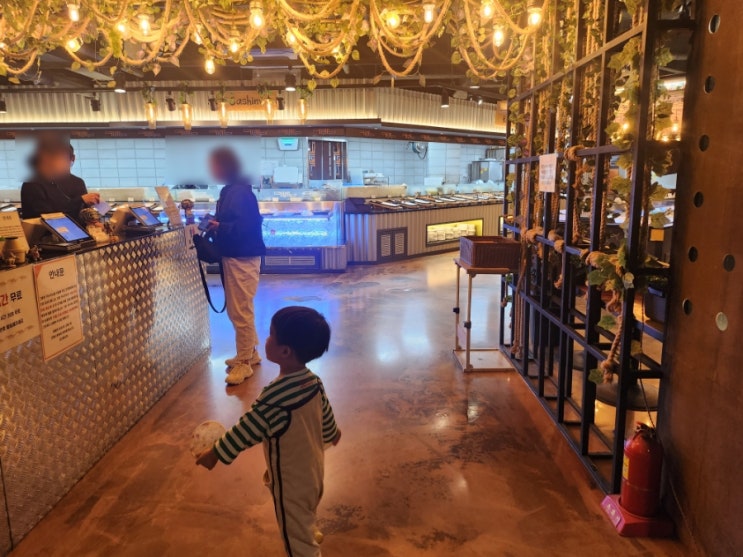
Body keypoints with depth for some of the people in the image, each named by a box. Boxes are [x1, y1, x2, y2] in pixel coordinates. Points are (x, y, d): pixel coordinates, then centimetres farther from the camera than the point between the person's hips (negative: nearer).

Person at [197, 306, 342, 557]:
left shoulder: (275, 396, -34)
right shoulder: (313, 381, -9)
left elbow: (248, 429, -26)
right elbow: (325, 412, 8)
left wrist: (216, 453, -12)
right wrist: (331, 433, 29)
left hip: (291, 478, -8)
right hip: (313, 468, 8)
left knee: (296, 536, 12)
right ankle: (311, 535, 60)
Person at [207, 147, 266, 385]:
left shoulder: (240, 192, -18)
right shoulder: (230, 190, 14)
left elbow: (243, 227, -25)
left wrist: (218, 227, -15)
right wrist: (215, 224, 2)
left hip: (242, 258, -11)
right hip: (234, 256, 11)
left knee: (241, 312, -2)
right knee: (237, 310, 18)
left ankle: (244, 362, 9)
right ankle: (250, 353, 31)